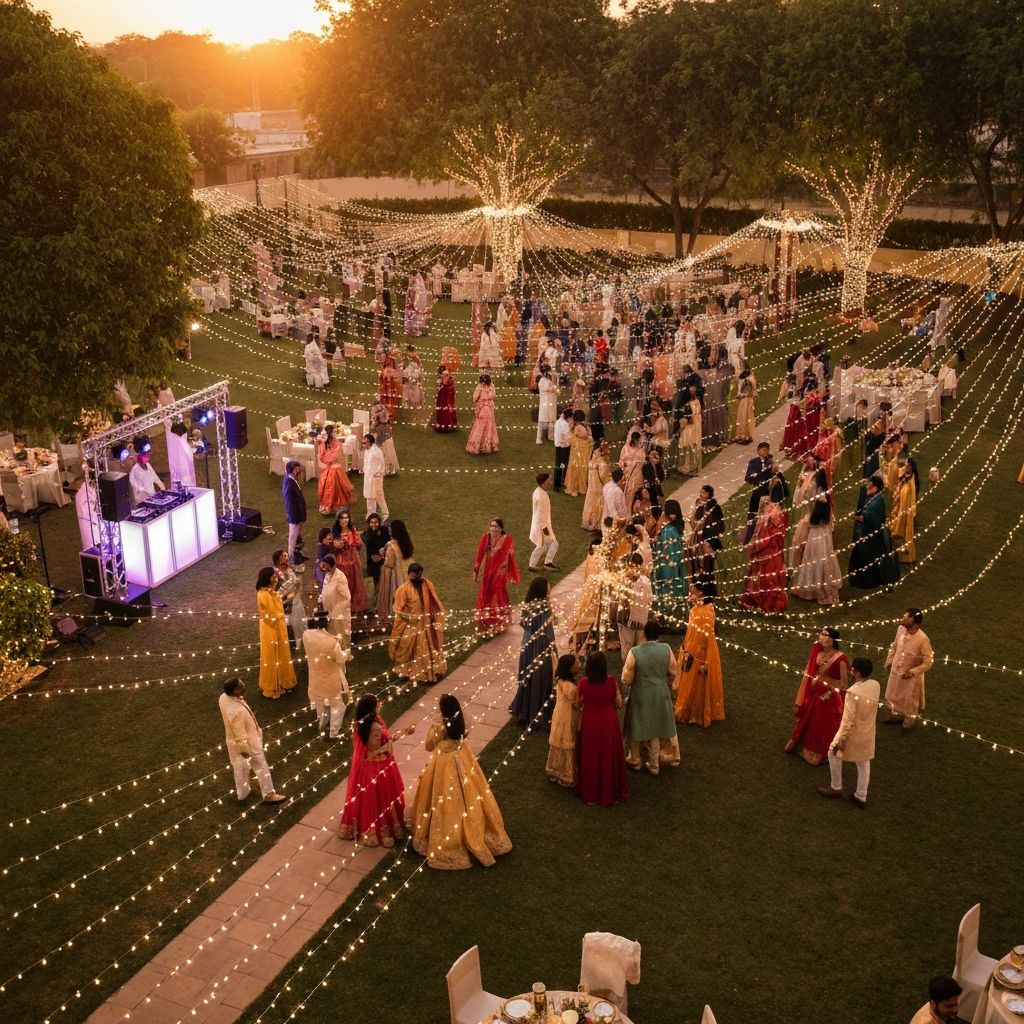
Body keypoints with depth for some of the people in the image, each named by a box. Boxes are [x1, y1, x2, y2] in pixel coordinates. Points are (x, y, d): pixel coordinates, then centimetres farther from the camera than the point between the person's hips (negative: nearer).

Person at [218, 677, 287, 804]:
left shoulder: (224, 697, -16)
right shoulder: (237, 712, -42)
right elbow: (240, 734, -28)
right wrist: (244, 750, -14)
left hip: (233, 741, 8)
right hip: (248, 743, -8)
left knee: (240, 767, 29)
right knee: (261, 768, 15)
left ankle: (242, 792, 49)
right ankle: (268, 794, 33)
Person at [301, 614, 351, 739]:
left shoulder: (306, 635, -22)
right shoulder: (333, 642, -33)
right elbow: (341, 659, -15)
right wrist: (347, 653, 4)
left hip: (316, 679, 5)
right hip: (331, 680, -5)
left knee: (320, 704, 30)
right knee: (337, 706, 19)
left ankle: (321, 726, 50)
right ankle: (333, 732, 28)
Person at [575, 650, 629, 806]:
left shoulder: (583, 683, -19)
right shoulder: (611, 681, -18)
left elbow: (578, 704, -6)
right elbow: (619, 703, -7)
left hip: (589, 724, 0)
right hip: (609, 723, 0)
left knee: (590, 758, 18)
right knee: (609, 757, 18)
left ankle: (590, 793, 32)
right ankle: (610, 791, 33)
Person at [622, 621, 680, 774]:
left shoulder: (634, 652, -22)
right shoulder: (666, 649, -15)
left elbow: (626, 679, -13)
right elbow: (673, 672, -1)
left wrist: (629, 683, 10)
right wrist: (670, 688, 17)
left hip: (640, 696, -2)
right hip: (660, 695, 2)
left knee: (637, 727, 20)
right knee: (656, 729, 20)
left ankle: (634, 761, 37)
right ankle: (654, 764, 32)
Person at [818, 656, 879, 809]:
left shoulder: (853, 692, -32)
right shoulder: (875, 685, -10)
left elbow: (848, 720, -28)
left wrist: (841, 741, -19)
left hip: (854, 734, -6)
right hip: (868, 733, 6)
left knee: (833, 754, 20)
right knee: (864, 763, 22)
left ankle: (836, 788, 34)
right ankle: (861, 797, 33)